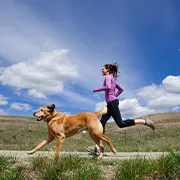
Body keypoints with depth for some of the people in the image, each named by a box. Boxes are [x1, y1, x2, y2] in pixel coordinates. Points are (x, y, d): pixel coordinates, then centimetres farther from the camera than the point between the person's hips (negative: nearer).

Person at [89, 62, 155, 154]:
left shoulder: (108, 77, -3)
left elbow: (108, 87, -23)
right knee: (102, 122, 2)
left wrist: (96, 89, -12)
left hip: (112, 102, -10)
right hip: (110, 103, 10)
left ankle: (144, 121, -11)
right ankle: (98, 145, -1)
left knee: (121, 124, -13)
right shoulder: (112, 79, 23)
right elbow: (121, 89, 25)